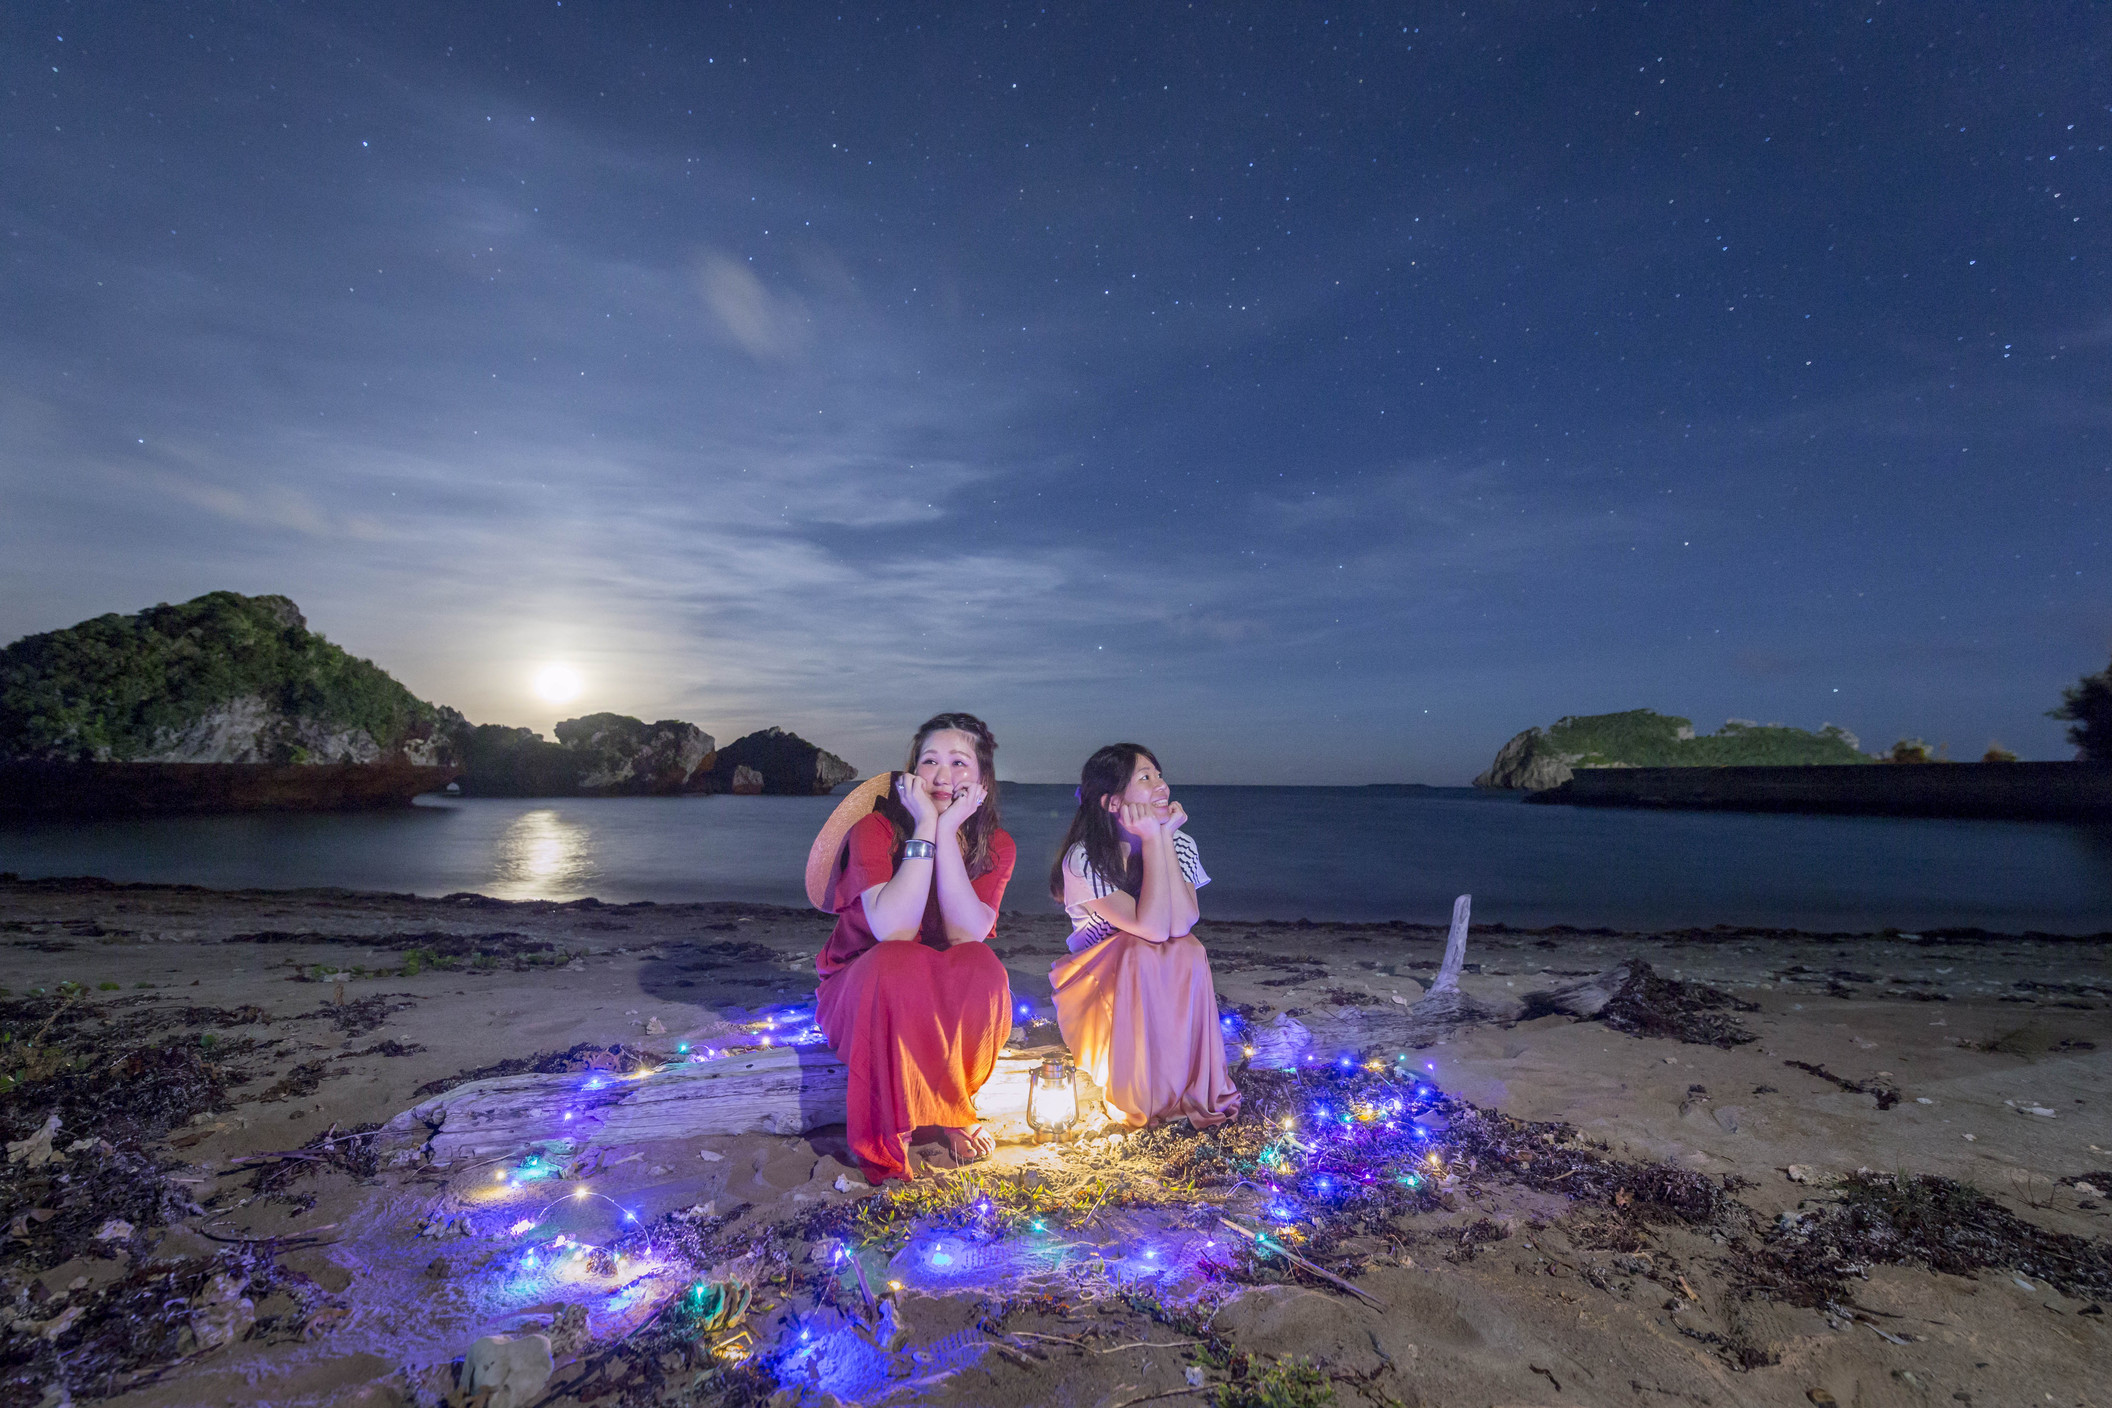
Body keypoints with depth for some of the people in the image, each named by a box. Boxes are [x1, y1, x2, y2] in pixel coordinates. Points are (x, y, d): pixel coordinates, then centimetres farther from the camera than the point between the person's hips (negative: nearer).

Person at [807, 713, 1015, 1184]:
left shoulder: (996, 846, -6)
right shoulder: (875, 829, -14)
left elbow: (966, 934, -22)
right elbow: (891, 930, -30)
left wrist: (947, 832, -27)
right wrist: (925, 826, -29)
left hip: (952, 1005, 2)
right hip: (863, 993, -2)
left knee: (982, 966, -31)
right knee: (896, 965, -36)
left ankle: (938, 1108, -9)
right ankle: (951, 1116, -15)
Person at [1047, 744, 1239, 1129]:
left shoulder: (1180, 844, -6)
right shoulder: (1084, 858, -21)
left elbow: (1180, 924, -24)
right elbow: (1152, 927, -31)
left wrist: (1165, 837, -24)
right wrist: (1152, 841, -29)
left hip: (1164, 991, 4)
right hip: (1095, 991, -4)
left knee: (1189, 952, -29)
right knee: (1143, 952, -34)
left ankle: (1193, 1086, -14)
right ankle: (1139, 1096, -18)